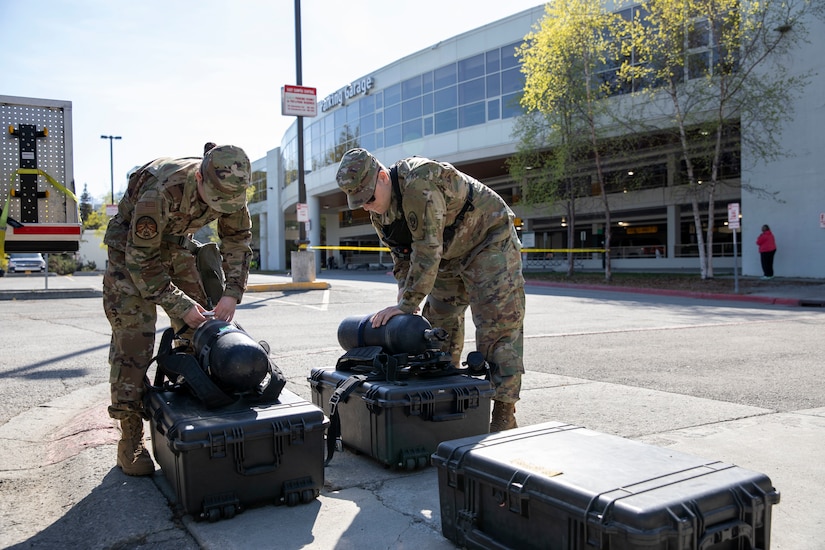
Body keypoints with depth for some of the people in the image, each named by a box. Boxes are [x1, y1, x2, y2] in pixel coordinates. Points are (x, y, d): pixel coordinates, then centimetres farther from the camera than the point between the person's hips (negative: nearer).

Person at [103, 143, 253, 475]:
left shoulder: (230, 189, -20)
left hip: (176, 243, 6)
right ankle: (130, 439, -5)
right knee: (133, 340, -13)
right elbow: (141, 260, -30)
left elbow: (238, 240, -5)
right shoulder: (161, 191, -38)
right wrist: (179, 306, -29)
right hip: (132, 245, -6)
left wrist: (232, 293, -16)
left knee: (200, 326, 1)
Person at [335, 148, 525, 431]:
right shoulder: (379, 211, -3)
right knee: (437, 322, 9)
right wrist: (404, 300, -7)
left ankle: (504, 413, -9)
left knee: (498, 325, -13)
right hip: (451, 255, 9)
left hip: (489, 243, -9)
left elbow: (427, 251, -34)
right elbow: (403, 257, 5)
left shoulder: (418, 185, -33)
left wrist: (407, 305, -30)